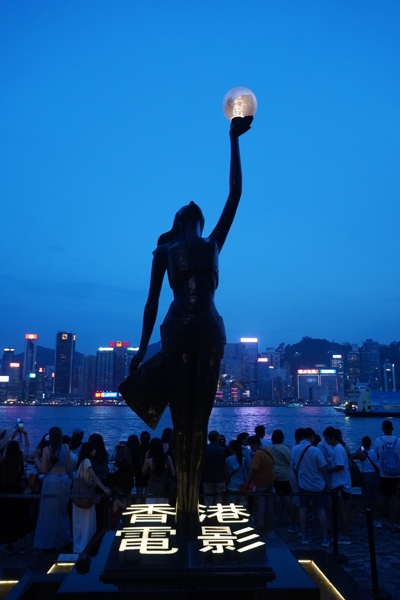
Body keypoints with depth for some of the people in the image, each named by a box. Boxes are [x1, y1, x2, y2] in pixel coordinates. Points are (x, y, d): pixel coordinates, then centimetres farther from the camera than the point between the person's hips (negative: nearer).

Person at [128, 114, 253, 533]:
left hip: (210, 332, 2)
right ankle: (183, 506, 2)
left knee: (199, 420, 0)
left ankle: (192, 507, 3)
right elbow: (152, 300, 12)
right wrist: (143, 347, 4)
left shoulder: (213, 244, 20)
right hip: (178, 332, -2)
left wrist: (234, 140, 20)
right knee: (182, 420, -3)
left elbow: (235, 193, 18)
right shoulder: (164, 251, 16)